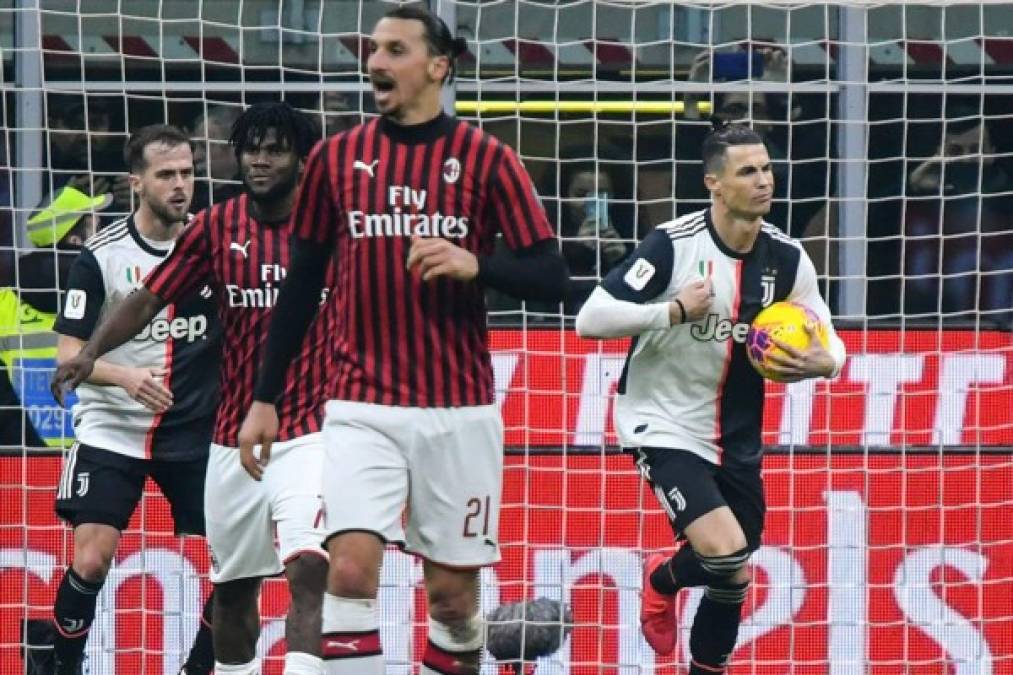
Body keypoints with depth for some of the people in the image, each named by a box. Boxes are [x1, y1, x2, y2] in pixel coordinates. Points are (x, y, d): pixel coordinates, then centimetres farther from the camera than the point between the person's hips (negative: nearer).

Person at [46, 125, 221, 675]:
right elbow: (68, 356, -7)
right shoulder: (100, 257, -5)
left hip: (195, 432, 3)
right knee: (90, 560, -15)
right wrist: (125, 375, -25)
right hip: (111, 429, -3)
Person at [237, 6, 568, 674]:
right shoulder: (336, 157, 5)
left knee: (453, 591, 5)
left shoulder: (487, 158, -1)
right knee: (351, 567, -17)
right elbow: (302, 285, 12)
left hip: (458, 410, 0)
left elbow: (551, 277, -3)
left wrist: (475, 265, -22)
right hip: (361, 406, 1)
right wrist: (266, 398, 10)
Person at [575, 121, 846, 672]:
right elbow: (591, 319, -19)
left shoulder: (786, 257, -2)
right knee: (726, 554, -22)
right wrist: (676, 310, -25)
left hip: (736, 438, 6)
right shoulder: (673, 244, -17)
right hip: (665, 427, -6)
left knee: (732, 580, 12)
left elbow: (828, 343, 6)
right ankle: (663, 580, 12)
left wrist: (822, 362, -18)